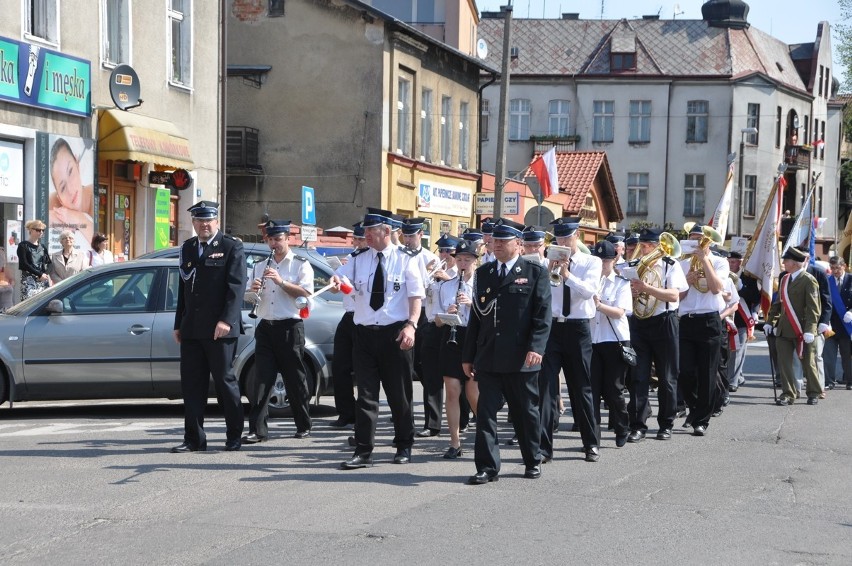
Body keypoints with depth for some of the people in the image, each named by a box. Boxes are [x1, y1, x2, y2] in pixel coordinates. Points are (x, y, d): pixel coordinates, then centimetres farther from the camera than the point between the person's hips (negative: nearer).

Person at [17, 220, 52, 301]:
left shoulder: (43, 247, 17)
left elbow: (48, 263, 13)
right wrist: (39, 274, -14)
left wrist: (45, 274, -7)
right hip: (28, 280, -5)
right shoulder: (23, 246, 1)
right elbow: (24, 264, -8)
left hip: (43, 280, 5)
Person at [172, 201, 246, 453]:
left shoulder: (231, 247, -2)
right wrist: (179, 324, 15)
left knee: (225, 381, 1)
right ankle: (194, 439, 8)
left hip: (219, 329, -5)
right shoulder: (187, 248, 16)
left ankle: (234, 436, 13)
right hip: (191, 329, 6)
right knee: (191, 384, 3)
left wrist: (226, 320, -18)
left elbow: (236, 286, -9)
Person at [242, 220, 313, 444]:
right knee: (260, 379, -4)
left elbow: (307, 293, -10)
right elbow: (249, 298, 17)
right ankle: (257, 429, -6)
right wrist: (253, 290, -6)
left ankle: (304, 426, 14)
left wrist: (281, 282, -18)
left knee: (295, 379, 2)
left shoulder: (300, 264, 2)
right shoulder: (260, 266, 17)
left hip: (290, 327, -4)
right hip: (265, 328, 4)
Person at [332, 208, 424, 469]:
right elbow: (340, 277, -4)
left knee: (399, 394, 7)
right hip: (365, 333, 3)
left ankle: (404, 447, 23)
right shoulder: (359, 261, 9)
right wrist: (336, 281, -29)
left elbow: (416, 295, -3)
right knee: (366, 394, 0)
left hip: (395, 334, -2)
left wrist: (411, 325, -16)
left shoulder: (404, 260, 0)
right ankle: (363, 452, 1)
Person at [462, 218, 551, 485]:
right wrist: (468, 355, 11)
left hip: (520, 359, -3)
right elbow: (476, 315, 14)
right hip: (488, 358, 3)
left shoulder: (535, 273, 1)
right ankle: (487, 467, 2)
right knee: (485, 412, -2)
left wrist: (536, 347, -17)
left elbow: (543, 315, -4)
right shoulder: (483, 273, 14)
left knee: (526, 412, 8)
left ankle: (533, 461, 25)